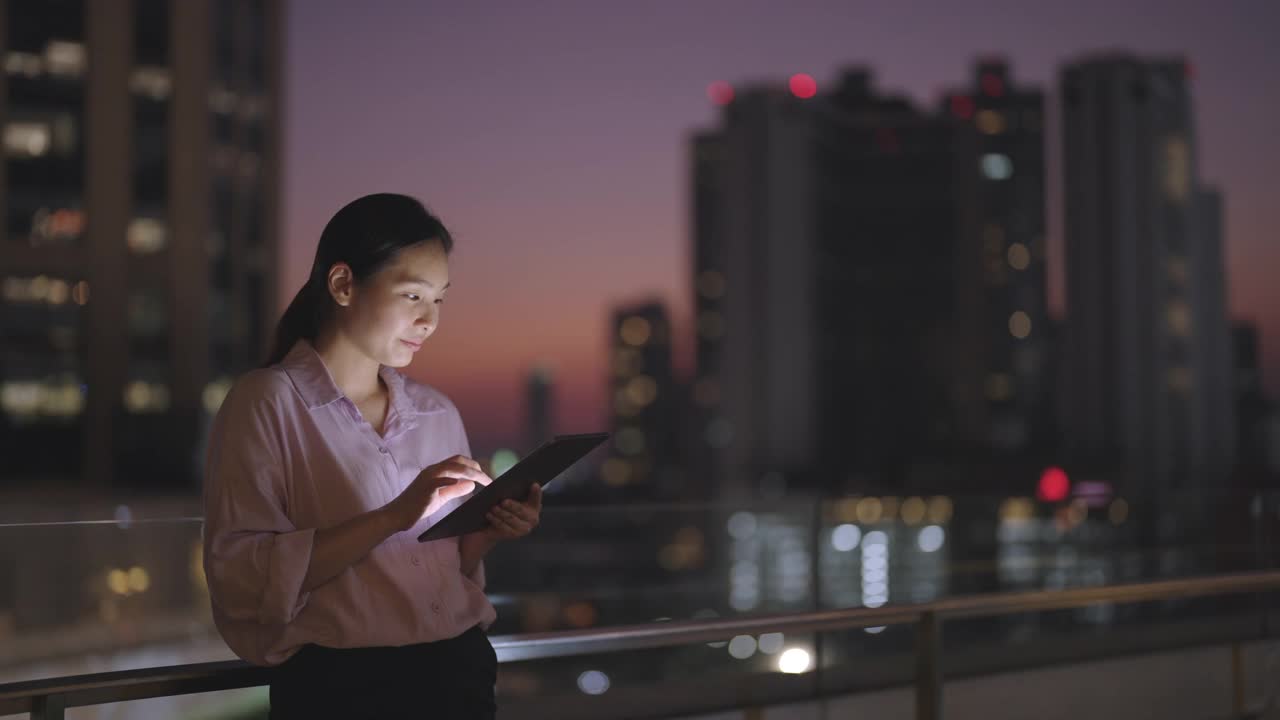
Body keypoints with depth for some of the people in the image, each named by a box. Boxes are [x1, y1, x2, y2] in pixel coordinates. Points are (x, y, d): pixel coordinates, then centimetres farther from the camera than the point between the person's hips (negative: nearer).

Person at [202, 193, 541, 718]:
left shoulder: (439, 414, 14)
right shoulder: (265, 403, -2)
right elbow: (241, 576, -12)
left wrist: (486, 535, 1)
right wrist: (393, 518, -17)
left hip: (462, 671, 4)